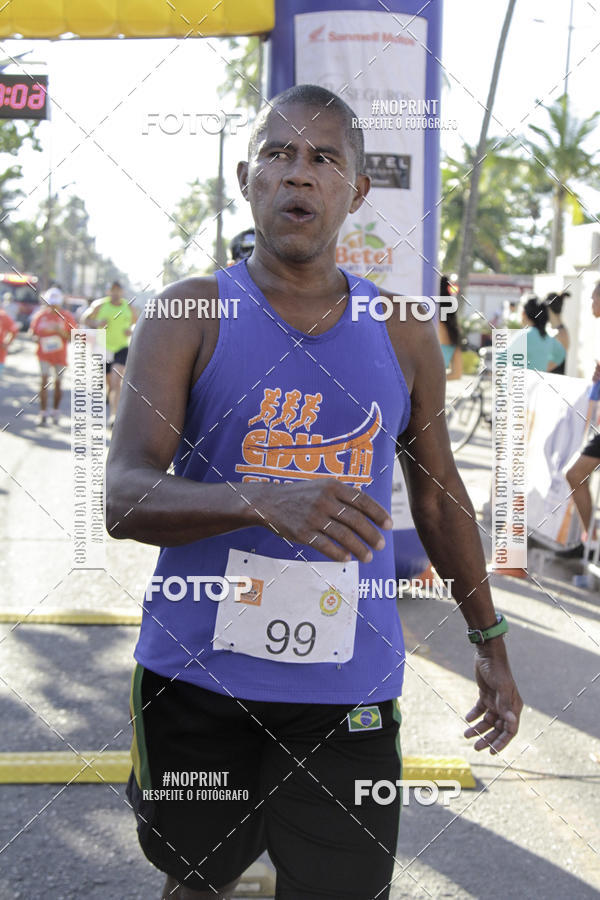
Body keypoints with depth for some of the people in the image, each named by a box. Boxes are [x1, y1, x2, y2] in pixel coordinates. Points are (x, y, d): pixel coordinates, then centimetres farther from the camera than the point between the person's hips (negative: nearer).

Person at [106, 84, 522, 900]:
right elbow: (124, 498, -16)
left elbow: (438, 497, 17)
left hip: (347, 691, 1)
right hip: (196, 673, -1)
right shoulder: (190, 316, -4)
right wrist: (261, 501, -34)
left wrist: (490, 642, 21)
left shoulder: (404, 337, 4)